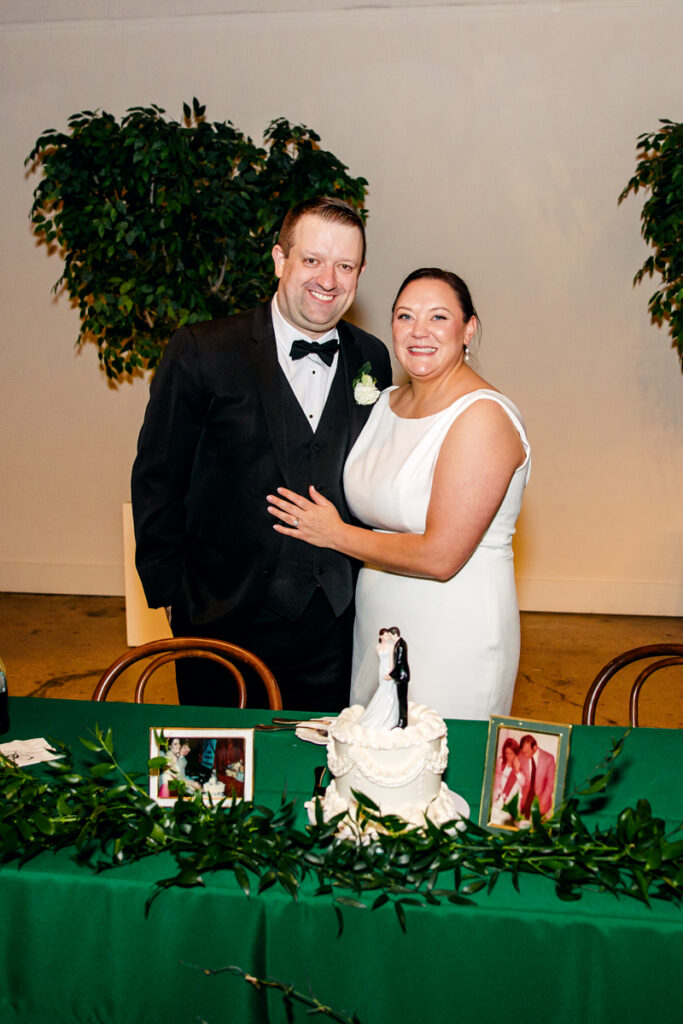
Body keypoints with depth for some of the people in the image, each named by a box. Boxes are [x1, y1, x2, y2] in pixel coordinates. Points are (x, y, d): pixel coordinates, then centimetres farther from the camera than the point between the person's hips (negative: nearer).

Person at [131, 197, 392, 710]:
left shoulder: (372, 358, 4)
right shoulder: (201, 352, -9)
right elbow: (157, 479, -4)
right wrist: (170, 592, -4)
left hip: (335, 626, 3)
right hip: (226, 623, -3)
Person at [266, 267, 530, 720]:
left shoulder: (483, 416, -18)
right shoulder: (388, 402, 6)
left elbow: (440, 556, -22)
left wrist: (336, 534, -12)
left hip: (454, 640, -7)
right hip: (375, 626, 7)